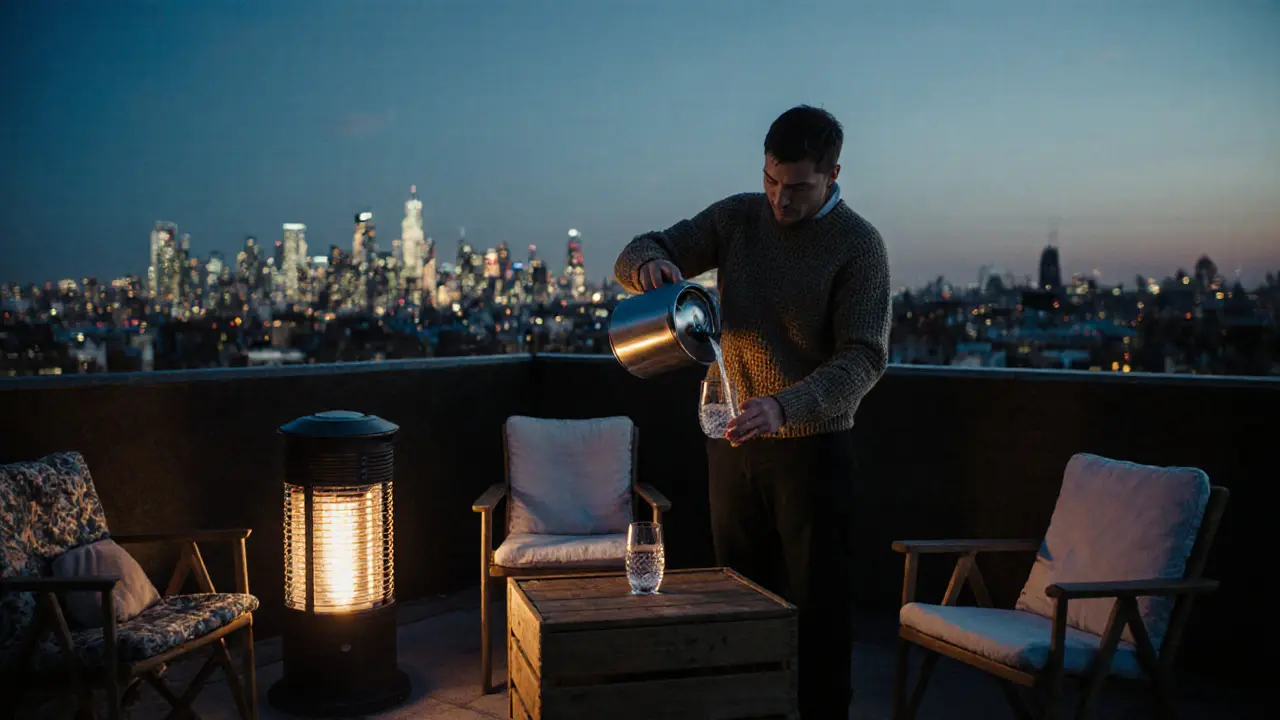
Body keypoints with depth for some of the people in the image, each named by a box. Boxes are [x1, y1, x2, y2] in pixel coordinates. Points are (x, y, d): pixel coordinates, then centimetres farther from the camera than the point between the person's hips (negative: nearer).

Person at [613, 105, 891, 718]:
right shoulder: (737, 218, 2)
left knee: (819, 603, 3)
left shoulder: (858, 245, -10)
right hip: (733, 441, 4)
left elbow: (864, 357, -19)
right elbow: (635, 257, 2)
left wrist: (784, 407, -35)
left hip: (813, 445, -4)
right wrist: (649, 264, -24)